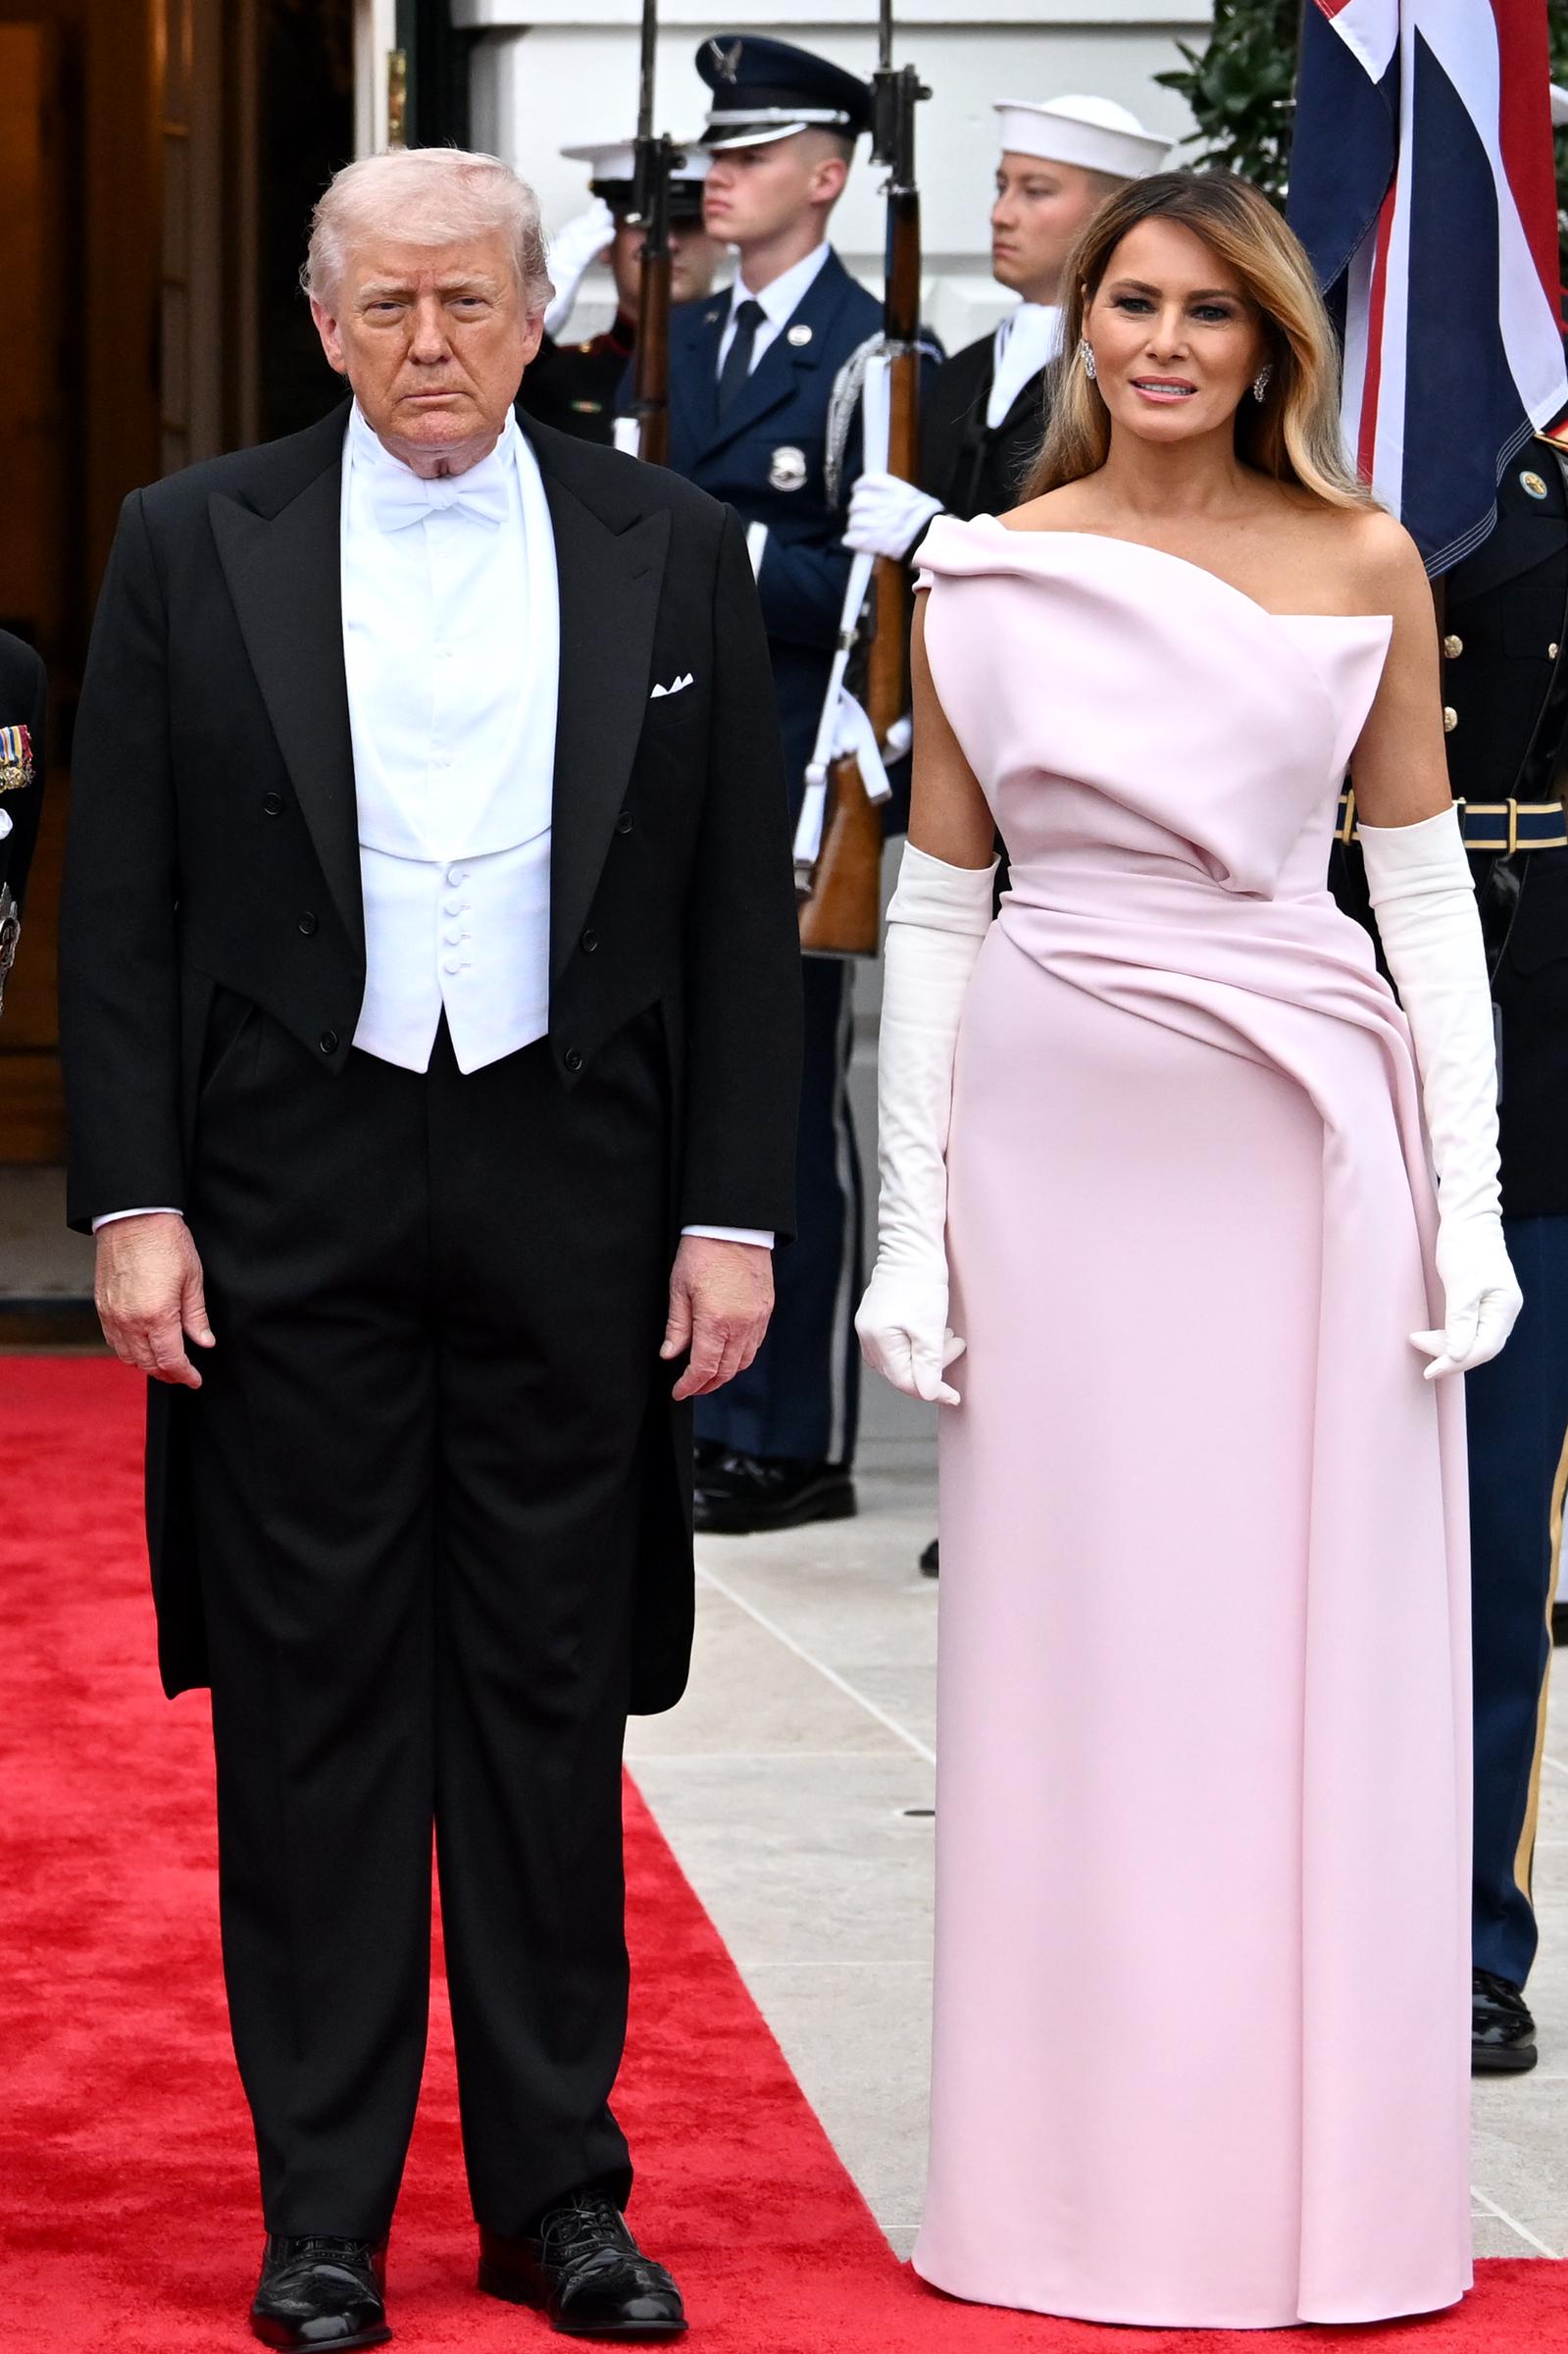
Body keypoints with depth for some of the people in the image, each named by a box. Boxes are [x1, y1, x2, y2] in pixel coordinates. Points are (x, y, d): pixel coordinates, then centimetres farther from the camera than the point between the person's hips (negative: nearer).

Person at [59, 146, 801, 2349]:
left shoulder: (672, 550, 5)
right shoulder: (193, 545, 3)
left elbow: (742, 908, 5)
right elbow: (120, 908, 2)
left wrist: (733, 1215, -1)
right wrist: (131, 1206, -6)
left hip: (572, 1203, 1)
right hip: (291, 1206, -1)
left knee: (553, 1704, 7)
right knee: (312, 1709, 4)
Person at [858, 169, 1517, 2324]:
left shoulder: (1363, 567, 3)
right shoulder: (987, 581, 4)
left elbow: (1425, 882, 4)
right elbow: (935, 909, 6)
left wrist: (1470, 1199, -2)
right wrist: (908, 1230, 1)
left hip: (1311, 1149, -1)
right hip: (1062, 1145, 1)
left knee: (1321, 1664, 4)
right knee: (1070, 1660, 5)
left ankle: (1322, 2175, 15)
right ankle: (1087, 2178, 16)